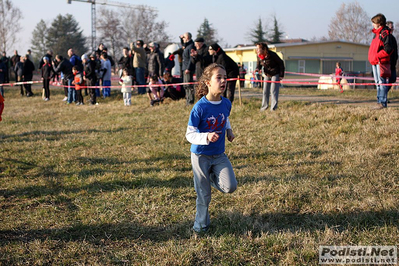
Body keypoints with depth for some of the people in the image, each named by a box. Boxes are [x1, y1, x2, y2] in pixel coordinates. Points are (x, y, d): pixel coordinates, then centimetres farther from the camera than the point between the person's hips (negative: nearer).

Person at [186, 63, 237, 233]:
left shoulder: (226, 103, -4)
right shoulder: (200, 107, -20)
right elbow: (189, 135, -18)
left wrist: (228, 130, 3)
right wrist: (206, 137, -34)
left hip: (219, 155, 4)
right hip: (201, 155, -4)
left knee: (230, 187, -11)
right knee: (203, 194, 7)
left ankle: (211, 177, 20)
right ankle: (201, 224, 30)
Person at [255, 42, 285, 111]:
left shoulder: (272, 55, -24)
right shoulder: (259, 56, -9)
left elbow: (281, 63, -14)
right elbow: (259, 63, 9)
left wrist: (281, 75, -14)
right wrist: (257, 68, -16)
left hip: (275, 74, -6)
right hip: (267, 75, 6)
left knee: (273, 91, -8)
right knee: (265, 91, 6)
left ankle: (273, 107, -2)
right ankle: (264, 106, 16)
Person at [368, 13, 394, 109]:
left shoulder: (385, 33, -9)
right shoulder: (377, 33, 20)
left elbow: (388, 49, -17)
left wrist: (378, 56, -19)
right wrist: (372, 58, 15)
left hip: (381, 62, -10)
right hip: (375, 62, 10)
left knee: (382, 82, -9)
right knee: (378, 83, 12)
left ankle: (382, 102, -10)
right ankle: (379, 101, 18)